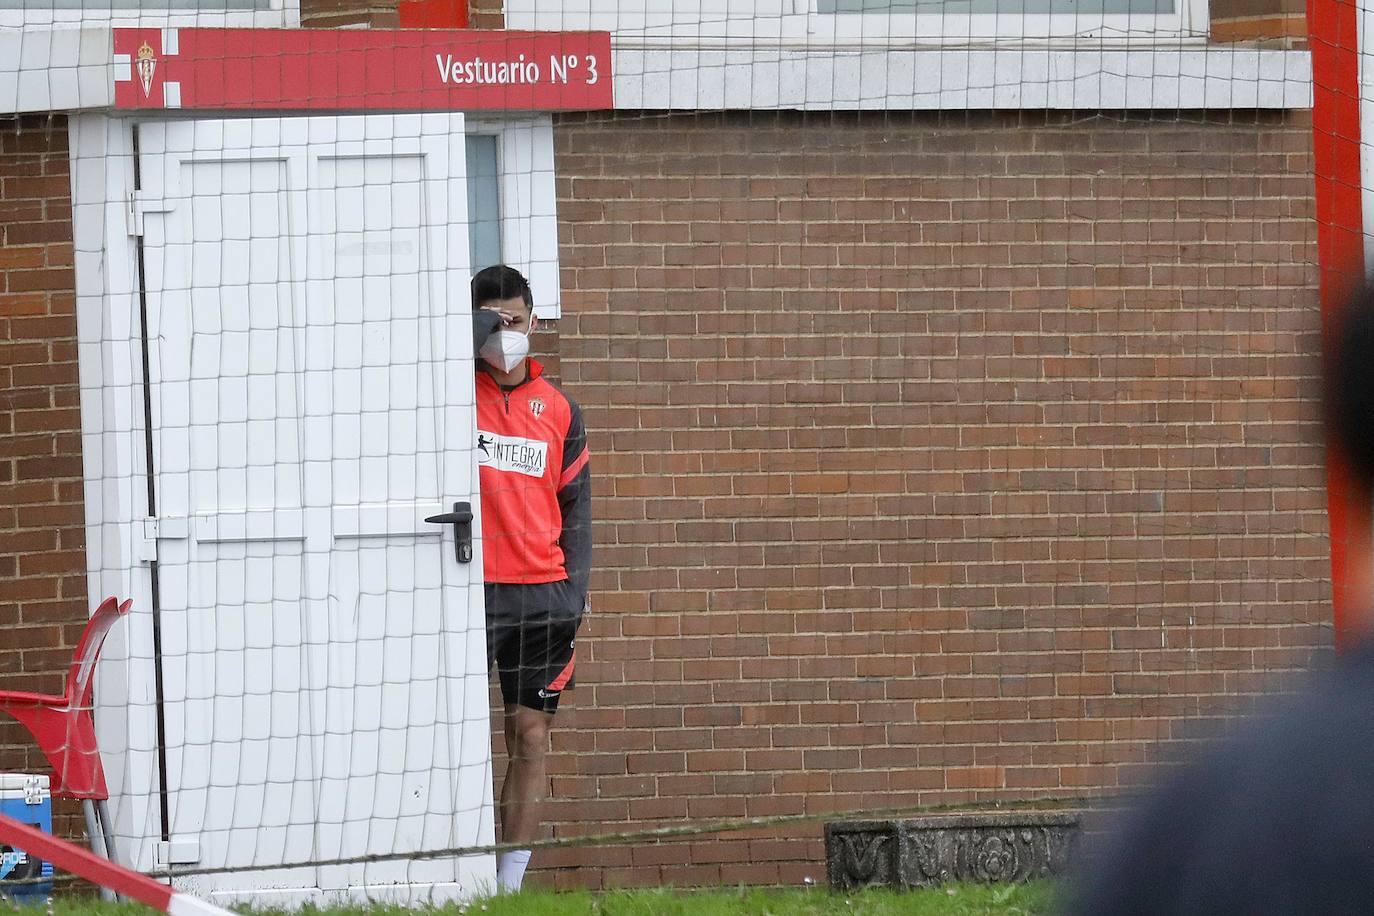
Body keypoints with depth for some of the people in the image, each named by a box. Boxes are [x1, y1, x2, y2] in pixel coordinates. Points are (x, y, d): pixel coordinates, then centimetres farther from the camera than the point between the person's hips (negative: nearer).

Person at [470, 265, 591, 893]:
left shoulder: (558, 410, 11)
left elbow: (575, 507, 13)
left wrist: (574, 592, 5)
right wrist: (478, 328, -14)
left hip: (541, 592, 3)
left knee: (531, 736, 2)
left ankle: (511, 881, 5)